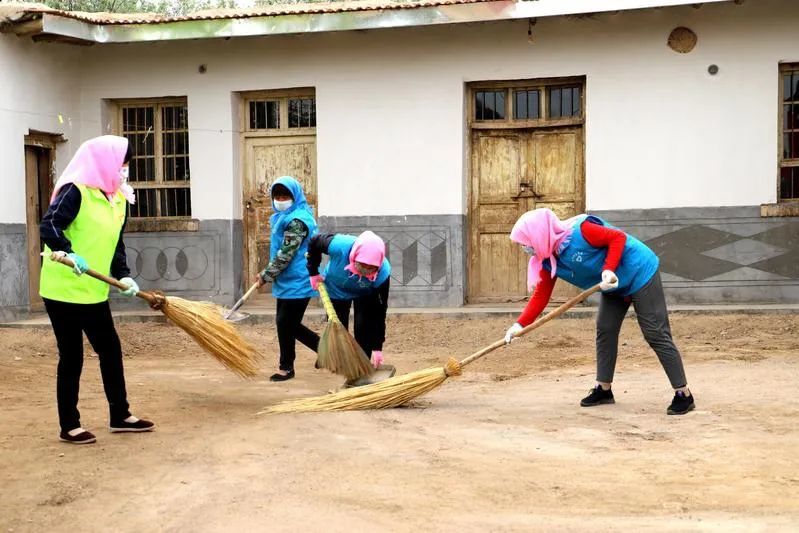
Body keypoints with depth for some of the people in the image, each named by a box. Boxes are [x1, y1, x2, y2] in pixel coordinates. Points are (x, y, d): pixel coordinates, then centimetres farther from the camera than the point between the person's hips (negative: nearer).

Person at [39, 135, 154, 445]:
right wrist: (69, 253, -39)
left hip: (94, 292, 8)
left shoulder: (119, 198, 9)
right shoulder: (75, 191, -15)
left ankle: (120, 416, 24)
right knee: (71, 357, 1)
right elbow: (48, 227, -22)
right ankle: (69, 426, 14)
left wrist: (123, 276, -1)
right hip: (63, 290, -8)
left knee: (111, 350, 11)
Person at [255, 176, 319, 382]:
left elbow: (285, 255, -22)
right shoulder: (285, 218, 13)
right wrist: (268, 274, 18)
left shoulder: (297, 221, -19)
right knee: (287, 323, 15)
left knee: (285, 323, -1)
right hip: (288, 281, 10)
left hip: (296, 282, -10)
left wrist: (265, 275, -14)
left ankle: (286, 367, 14)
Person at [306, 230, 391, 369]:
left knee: (364, 330, -12)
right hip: (336, 289, 1)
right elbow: (314, 243, -18)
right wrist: (313, 273, -14)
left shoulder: (383, 272, -39)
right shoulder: (339, 245, -43)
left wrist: (377, 347, -28)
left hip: (365, 294, -1)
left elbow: (379, 311, -29)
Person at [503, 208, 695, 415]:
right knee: (605, 331, 8)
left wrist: (609, 270, -36)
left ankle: (683, 395, -2)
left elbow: (618, 237, -25)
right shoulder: (548, 262, -5)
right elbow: (541, 296, -4)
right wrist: (520, 324, -13)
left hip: (640, 273, -9)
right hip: (614, 287, 9)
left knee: (656, 334, -8)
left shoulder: (578, 231, -30)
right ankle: (603, 389, 21)